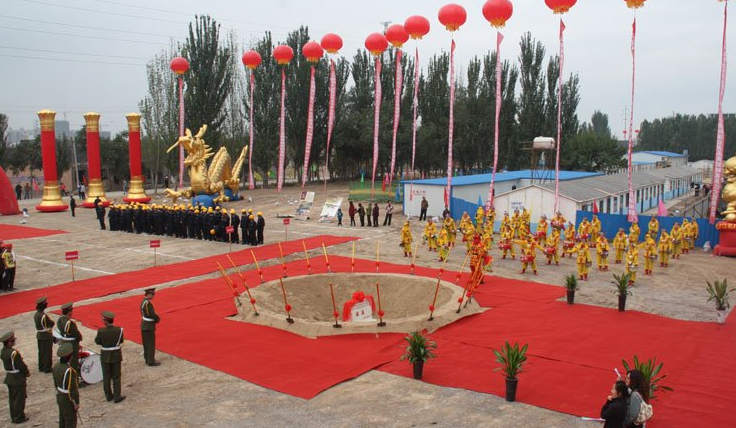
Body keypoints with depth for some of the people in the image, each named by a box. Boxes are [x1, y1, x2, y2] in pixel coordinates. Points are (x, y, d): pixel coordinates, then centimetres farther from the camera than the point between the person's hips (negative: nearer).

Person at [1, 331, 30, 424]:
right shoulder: (14, 353, -27)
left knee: (12, 398, 19)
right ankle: (19, 418, 15)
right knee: (19, 399, 6)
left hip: (9, 377, 8)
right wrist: (27, 373, -2)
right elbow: (21, 365, -22)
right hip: (18, 379, -8)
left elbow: (7, 364, 8)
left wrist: (25, 371, 7)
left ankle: (13, 416, 30)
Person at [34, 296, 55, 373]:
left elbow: (38, 324, 10)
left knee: (41, 352, 18)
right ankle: (47, 368, 10)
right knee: (47, 352, 3)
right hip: (46, 337, -8)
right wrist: (50, 320, 3)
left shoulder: (35, 314, 3)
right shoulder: (44, 316, -24)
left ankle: (41, 367, 28)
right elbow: (52, 323, -16)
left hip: (39, 336, 8)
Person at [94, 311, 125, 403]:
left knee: (106, 377, 16)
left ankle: (109, 395, 28)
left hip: (105, 356, 0)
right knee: (116, 377, 12)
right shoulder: (119, 330, -17)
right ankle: (117, 397, 16)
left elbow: (97, 341, -4)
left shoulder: (101, 331, -20)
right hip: (116, 356, 0)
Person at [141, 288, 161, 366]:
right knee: (151, 344, -1)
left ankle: (147, 359, 26)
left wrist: (156, 318, 4)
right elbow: (153, 315, -23)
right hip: (149, 327, -10)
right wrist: (158, 319, -2)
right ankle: (151, 361, 5)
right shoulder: (148, 303, -25)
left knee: (146, 343, 17)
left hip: (144, 325, 10)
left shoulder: (143, 301, 7)